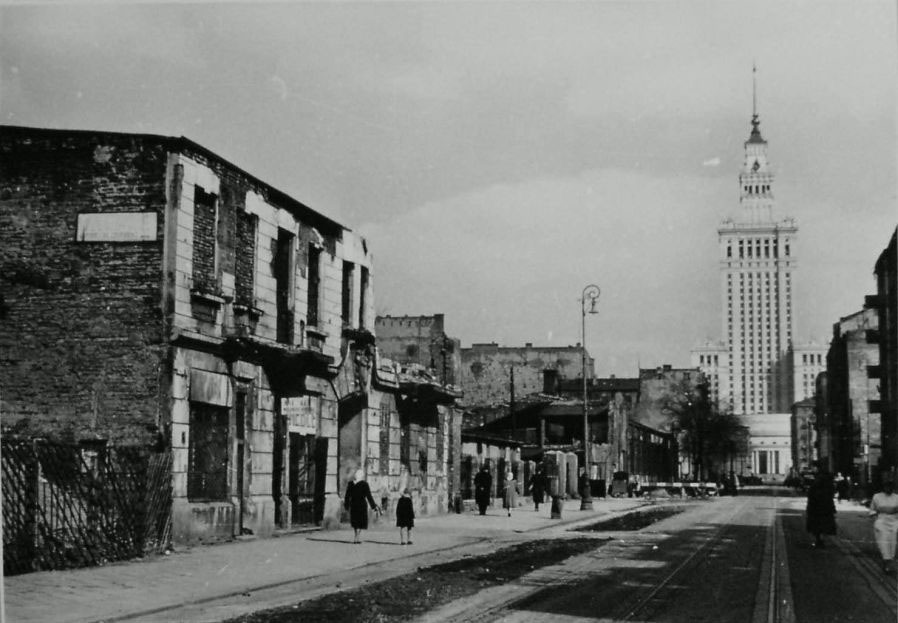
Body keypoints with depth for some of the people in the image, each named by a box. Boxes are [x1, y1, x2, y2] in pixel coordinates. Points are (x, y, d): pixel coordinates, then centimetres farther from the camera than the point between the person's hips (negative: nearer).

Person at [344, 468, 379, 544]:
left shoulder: (350, 484, 2)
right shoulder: (364, 484, -9)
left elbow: (347, 496, 6)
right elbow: (369, 496, -9)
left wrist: (346, 505, 18)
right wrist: (374, 506, -2)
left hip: (353, 504, 4)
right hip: (362, 504, -4)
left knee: (355, 520, 18)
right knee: (361, 521, 3)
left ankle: (357, 537, 24)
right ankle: (356, 537, -8)